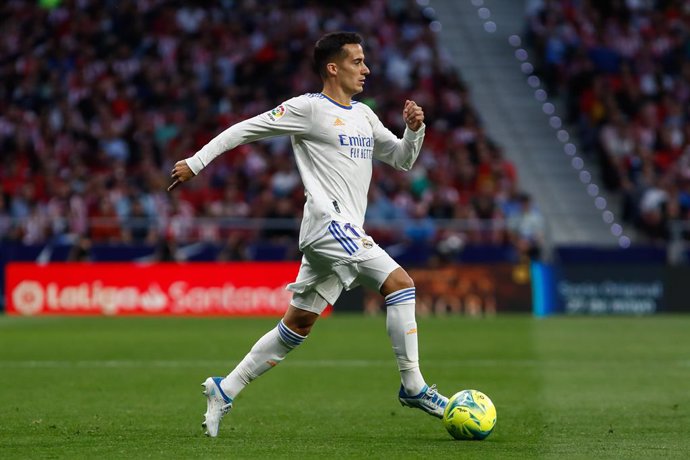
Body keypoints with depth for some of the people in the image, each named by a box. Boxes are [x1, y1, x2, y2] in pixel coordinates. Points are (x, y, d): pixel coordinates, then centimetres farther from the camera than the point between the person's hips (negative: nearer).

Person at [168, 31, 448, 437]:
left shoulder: (364, 115, 20)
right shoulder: (310, 108, -3)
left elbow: (403, 160, 23)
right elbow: (247, 129, 0)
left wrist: (415, 129, 3)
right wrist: (197, 162, -3)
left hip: (344, 233, 9)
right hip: (330, 223, -9)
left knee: (298, 325, 10)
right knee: (400, 283, -18)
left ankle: (225, 391, 15)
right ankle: (413, 387, -14)